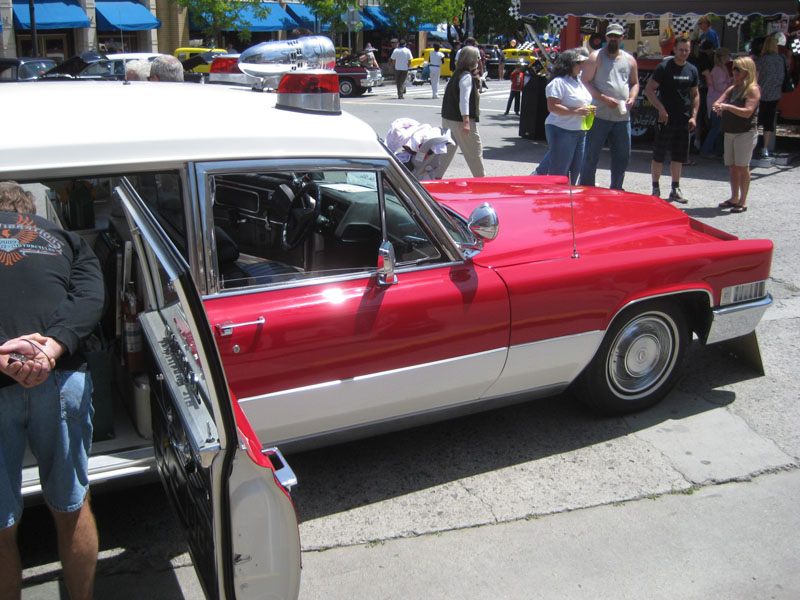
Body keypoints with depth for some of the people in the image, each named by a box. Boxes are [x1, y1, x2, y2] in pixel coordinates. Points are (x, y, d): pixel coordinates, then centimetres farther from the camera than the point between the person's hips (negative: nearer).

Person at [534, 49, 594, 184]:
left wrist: (589, 110, 7)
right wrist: (576, 112, -23)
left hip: (580, 131, 9)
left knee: (576, 168, 11)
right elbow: (553, 107, -21)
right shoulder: (558, 82, -12)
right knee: (559, 170, -3)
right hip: (562, 130, -9)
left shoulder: (580, 81, 16)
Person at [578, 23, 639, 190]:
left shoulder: (629, 60, 14)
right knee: (591, 156, -1)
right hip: (599, 116, -5)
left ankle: (615, 190, 21)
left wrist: (632, 98, 0)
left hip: (623, 117, 5)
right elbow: (585, 82, -7)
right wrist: (603, 98, -17)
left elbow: (635, 83, 22)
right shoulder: (596, 57, 0)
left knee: (623, 156, 9)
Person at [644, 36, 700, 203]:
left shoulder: (692, 70, 10)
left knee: (679, 156, 7)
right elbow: (649, 89, -8)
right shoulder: (664, 67, -5)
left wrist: (694, 116, 5)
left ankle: (675, 190, 15)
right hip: (666, 119, -5)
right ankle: (655, 188, 10)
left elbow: (695, 94, 16)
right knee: (659, 156, 0)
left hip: (684, 120, 5)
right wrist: (661, 109, -16)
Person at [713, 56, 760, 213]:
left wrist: (728, 107, -26)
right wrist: (718, 107, -13)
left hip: (746, 133, -7)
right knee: (733, 167, 12)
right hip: (730, 132, 7)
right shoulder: (732, 88, 13)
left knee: (742, 167, -5)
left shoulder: (753, 89, -9)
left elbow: (748, 112, -19)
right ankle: (734, 198, 21)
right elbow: (717, 103, 10)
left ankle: (743, 201, 0)